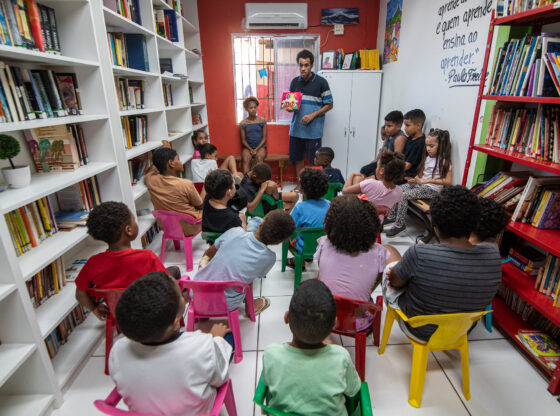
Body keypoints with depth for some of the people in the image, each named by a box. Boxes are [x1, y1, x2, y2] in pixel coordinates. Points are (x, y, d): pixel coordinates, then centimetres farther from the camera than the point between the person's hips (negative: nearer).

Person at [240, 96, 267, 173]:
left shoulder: (262, 121, 2)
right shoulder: (243, 123, 4)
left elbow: (264, 138, 1)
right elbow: (243, 140, 5)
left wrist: (257, 149, -12)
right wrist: (250, 149, -11)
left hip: (260, 146, 0)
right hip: (248, 147, 1)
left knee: (259, 158, -33)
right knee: (245, 159, -30)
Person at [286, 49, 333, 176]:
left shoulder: (321, 82, -5)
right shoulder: (294, 82, 9)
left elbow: (329, 104, -2)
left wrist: (312, 115, -15)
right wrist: (289, 107, -6)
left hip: (313, 129, -4)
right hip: (296, 127, 5)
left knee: (315, 162, 1)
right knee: (297, 159, 12)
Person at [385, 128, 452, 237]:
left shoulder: (444, 161, -13)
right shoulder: (427, 157, 10)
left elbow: (448, 181, -19)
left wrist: (428, 180, -22)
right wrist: (415, 179, -3)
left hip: (432, 189, -8)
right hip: (420, 184, 8)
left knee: (404, 195, -22)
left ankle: (400, 224, -12)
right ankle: (392, 216, 8)